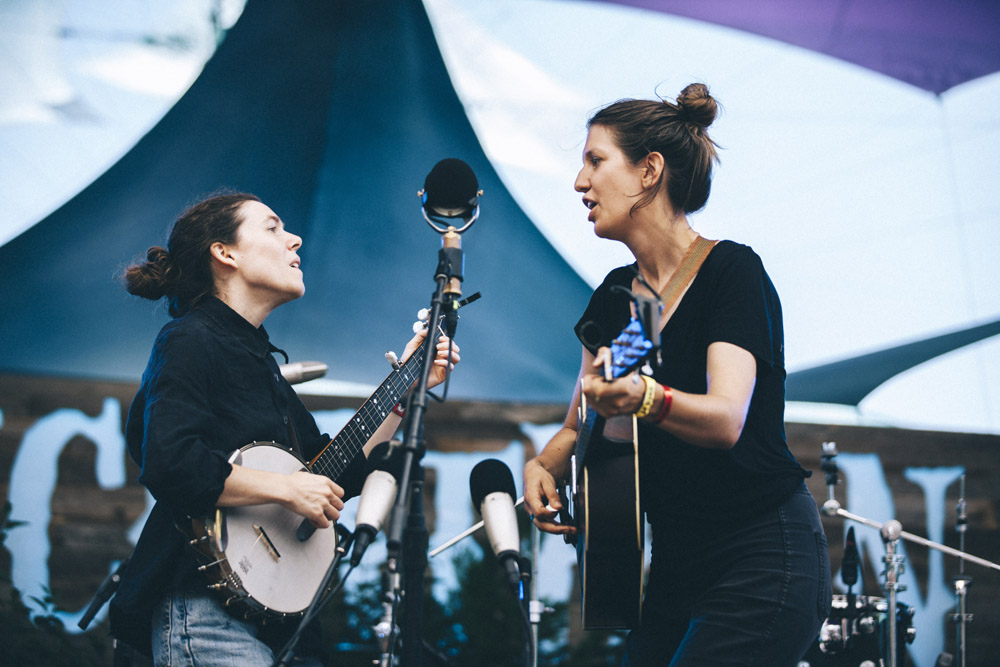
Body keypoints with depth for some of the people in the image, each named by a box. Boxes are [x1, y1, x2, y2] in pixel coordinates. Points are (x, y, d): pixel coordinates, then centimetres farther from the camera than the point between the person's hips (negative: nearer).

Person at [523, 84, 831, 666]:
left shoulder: (732, 270, -12)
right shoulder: (615, 297, 10)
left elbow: (726, 419, -26)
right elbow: (579, 427, 15)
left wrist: (645, 399, -45)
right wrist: (545, 466, -7)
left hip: (762, 562, -8)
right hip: (674, 567, 8)